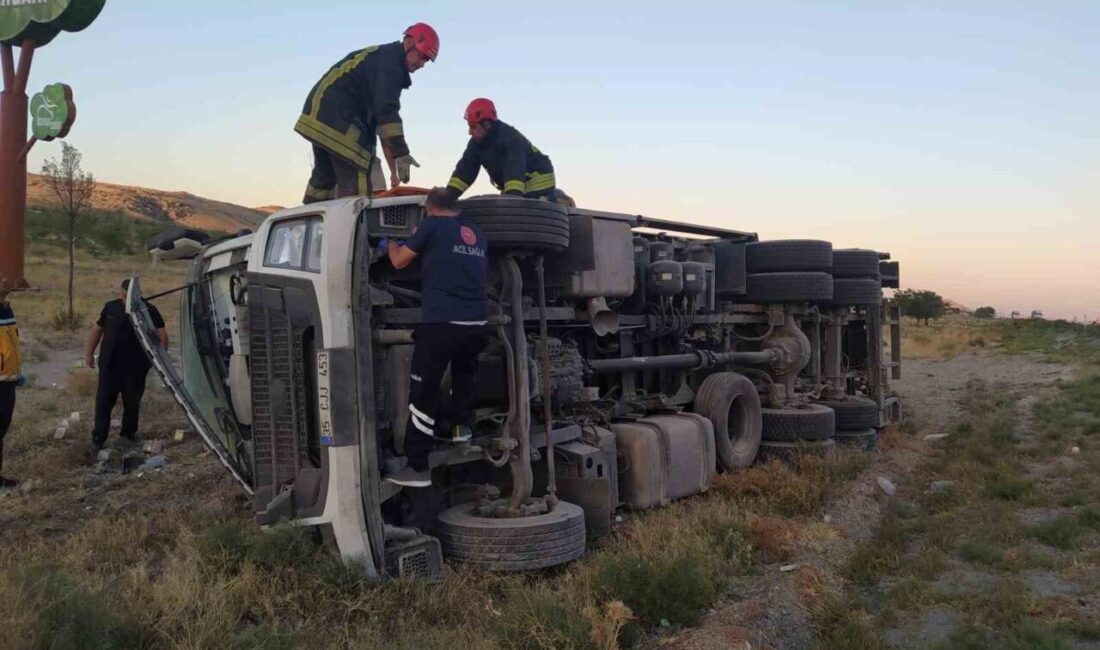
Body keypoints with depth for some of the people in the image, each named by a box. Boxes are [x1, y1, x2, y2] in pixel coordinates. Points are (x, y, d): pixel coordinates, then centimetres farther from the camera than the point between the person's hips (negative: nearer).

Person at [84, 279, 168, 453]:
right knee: (103, 401, 2)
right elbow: (97, 330, 15)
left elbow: (162, 335, -5)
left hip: (135, 368, -2)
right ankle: (98, 439, 8)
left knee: (132, 402, 11)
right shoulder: (111, 308, 5)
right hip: (109, 365, 2)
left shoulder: (148, 311, -5)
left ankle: (129, 432, 29)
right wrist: (89, 353, 14)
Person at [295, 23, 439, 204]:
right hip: (336, 117, -11)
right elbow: (386, 111, -22)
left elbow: (375, 112, 23)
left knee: (324, 176, 15)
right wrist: (401, 153, -24)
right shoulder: (389, 60, -9)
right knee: (357, 182, -14)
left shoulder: (380, 59, 23)